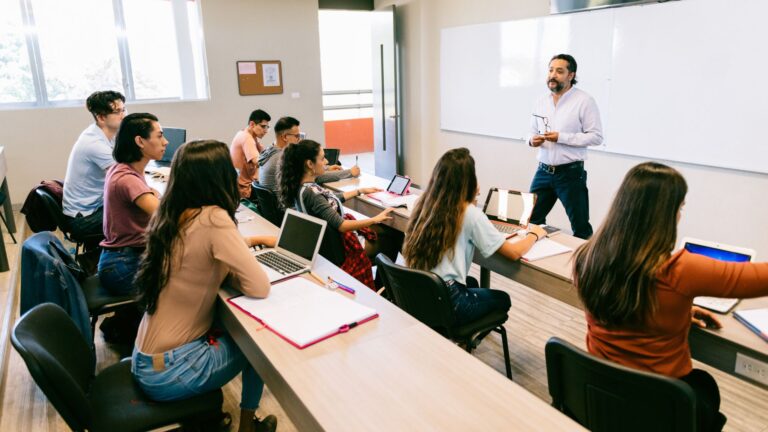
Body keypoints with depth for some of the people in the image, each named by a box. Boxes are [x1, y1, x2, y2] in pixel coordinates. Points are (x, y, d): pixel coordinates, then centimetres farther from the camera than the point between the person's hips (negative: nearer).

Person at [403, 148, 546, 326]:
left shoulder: (425, 204, 0)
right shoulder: (470, 214, -17)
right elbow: (514, 253, -11)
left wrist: (470, 198, 19)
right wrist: (534, 234, 7)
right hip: (445, 303, -6)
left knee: (471, 282, 36)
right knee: (502, 299, 24)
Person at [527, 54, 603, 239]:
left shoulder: (584, 101, -8)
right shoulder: (541, 102, 9)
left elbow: (596, 136, -12)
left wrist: (561, 137, -20)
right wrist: (532, 140, -7)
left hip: (571, 173, -5)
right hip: (543, 171, 5)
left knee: (581, 227, 6)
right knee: (531, 221, 11)